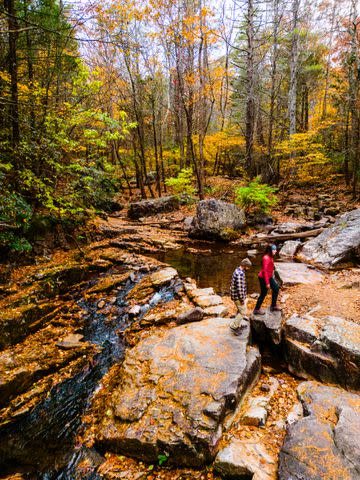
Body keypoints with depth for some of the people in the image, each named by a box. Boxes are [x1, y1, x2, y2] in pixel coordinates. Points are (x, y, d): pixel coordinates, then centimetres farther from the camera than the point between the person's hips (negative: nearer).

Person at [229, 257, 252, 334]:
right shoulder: (240, 274, -26)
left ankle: (238, 325, 34)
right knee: (243, 311, 0)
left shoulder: (238, 270, 7)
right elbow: (239, 288, -26)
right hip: (238, 296, -10)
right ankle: (234, 326, 7)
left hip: (235, 295, 10)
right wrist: (242, 299, -19)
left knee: (240, 311, 21)